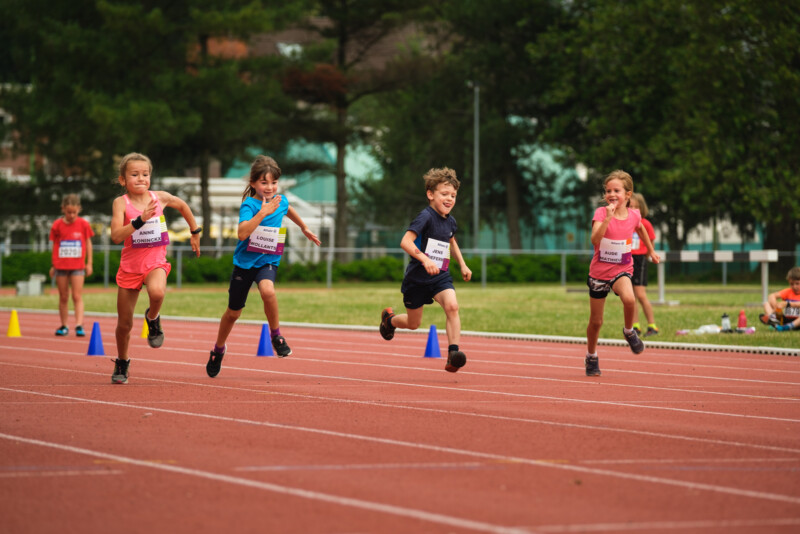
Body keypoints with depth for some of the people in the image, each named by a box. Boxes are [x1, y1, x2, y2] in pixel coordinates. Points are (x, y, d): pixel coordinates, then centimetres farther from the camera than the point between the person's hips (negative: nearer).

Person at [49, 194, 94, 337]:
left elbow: (88, 243, 7)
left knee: (77, 297, -7)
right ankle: (64, 326, 15)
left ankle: (79, 325, -13)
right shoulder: (57, 225, 1)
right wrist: (53, 266, 10)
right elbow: (55, 245, 8)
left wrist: (89, 263, 5)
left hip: (78, 266, -1)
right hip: (61, 265, 1)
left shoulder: (83, 224, -1)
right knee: (63, 297, 8)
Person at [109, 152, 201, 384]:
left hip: (155, 262, 0)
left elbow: (183, 206, 21)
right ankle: (122, 363, 33)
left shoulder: (160, 198, -2)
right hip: (130, 265, 0)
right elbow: (116, 236, -23)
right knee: (124, 324, 6)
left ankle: (153, 319, -2)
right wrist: (141, 220, -32)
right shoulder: (121, 203, -10)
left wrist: (195, 233, 27)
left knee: (157, 292, -36)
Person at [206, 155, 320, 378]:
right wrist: (263, 212, -37)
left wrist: (304, 228, 37)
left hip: (268, 261, 2)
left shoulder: (280, 201, 0)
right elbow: (242, 233, -33)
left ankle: (276, 335, -12)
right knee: (233, 313, 11)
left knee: (267, 290, -33)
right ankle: (218, 349, 37)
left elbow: (288, 210, 27)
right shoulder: (249, 205, -16)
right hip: (244, 261, -2)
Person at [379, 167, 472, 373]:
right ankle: (389, 318, 47)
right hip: (417, 278, -5)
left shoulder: (450, 221, 4)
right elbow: (405, 241, -31)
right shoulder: (426, 217, -19)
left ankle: (453, 353, -28)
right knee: (413, 324, 12)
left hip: (441, 276, 5)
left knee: (452, 306, -25)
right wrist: (425, 259, -41)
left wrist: (463, 265, 19)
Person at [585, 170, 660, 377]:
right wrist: (608, 218, -39)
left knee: (629, 299, -33)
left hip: (621, 271, 1)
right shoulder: (601, 213, -15)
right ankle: (591, 357, 33)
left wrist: (651, 251, 29)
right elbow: (595, 239, -31)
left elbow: (641, 230, 20)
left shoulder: (634, 215, -5)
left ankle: (629, 331, -4)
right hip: (598, 272, -1)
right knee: (596, 322, 8)